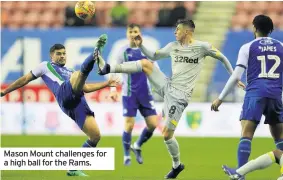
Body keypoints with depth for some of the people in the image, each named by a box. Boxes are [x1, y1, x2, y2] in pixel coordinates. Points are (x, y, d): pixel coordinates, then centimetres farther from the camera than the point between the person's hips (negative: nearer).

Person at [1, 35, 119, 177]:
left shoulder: (69, 72, 40)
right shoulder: (46, 66, 25)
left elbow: (86, 88, 37)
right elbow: (25, 79, 25)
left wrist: (107, 84, 30)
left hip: (78, 103, 6)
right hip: (64, 93, -6)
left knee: (95, 135, -6)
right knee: (81, 72, -32)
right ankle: (95, 54, -67)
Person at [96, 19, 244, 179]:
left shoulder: (202, 47, -6)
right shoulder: (173, 46, 10)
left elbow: (223, 58, 3)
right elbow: (153, 56, 21)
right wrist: (141, 45, 6)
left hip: (179, 95, -6)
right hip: (167, 86, 6)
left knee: (167, 134, -6)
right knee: (145, 63, -13)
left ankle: (177, 165, 16)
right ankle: (108, 69, -16)